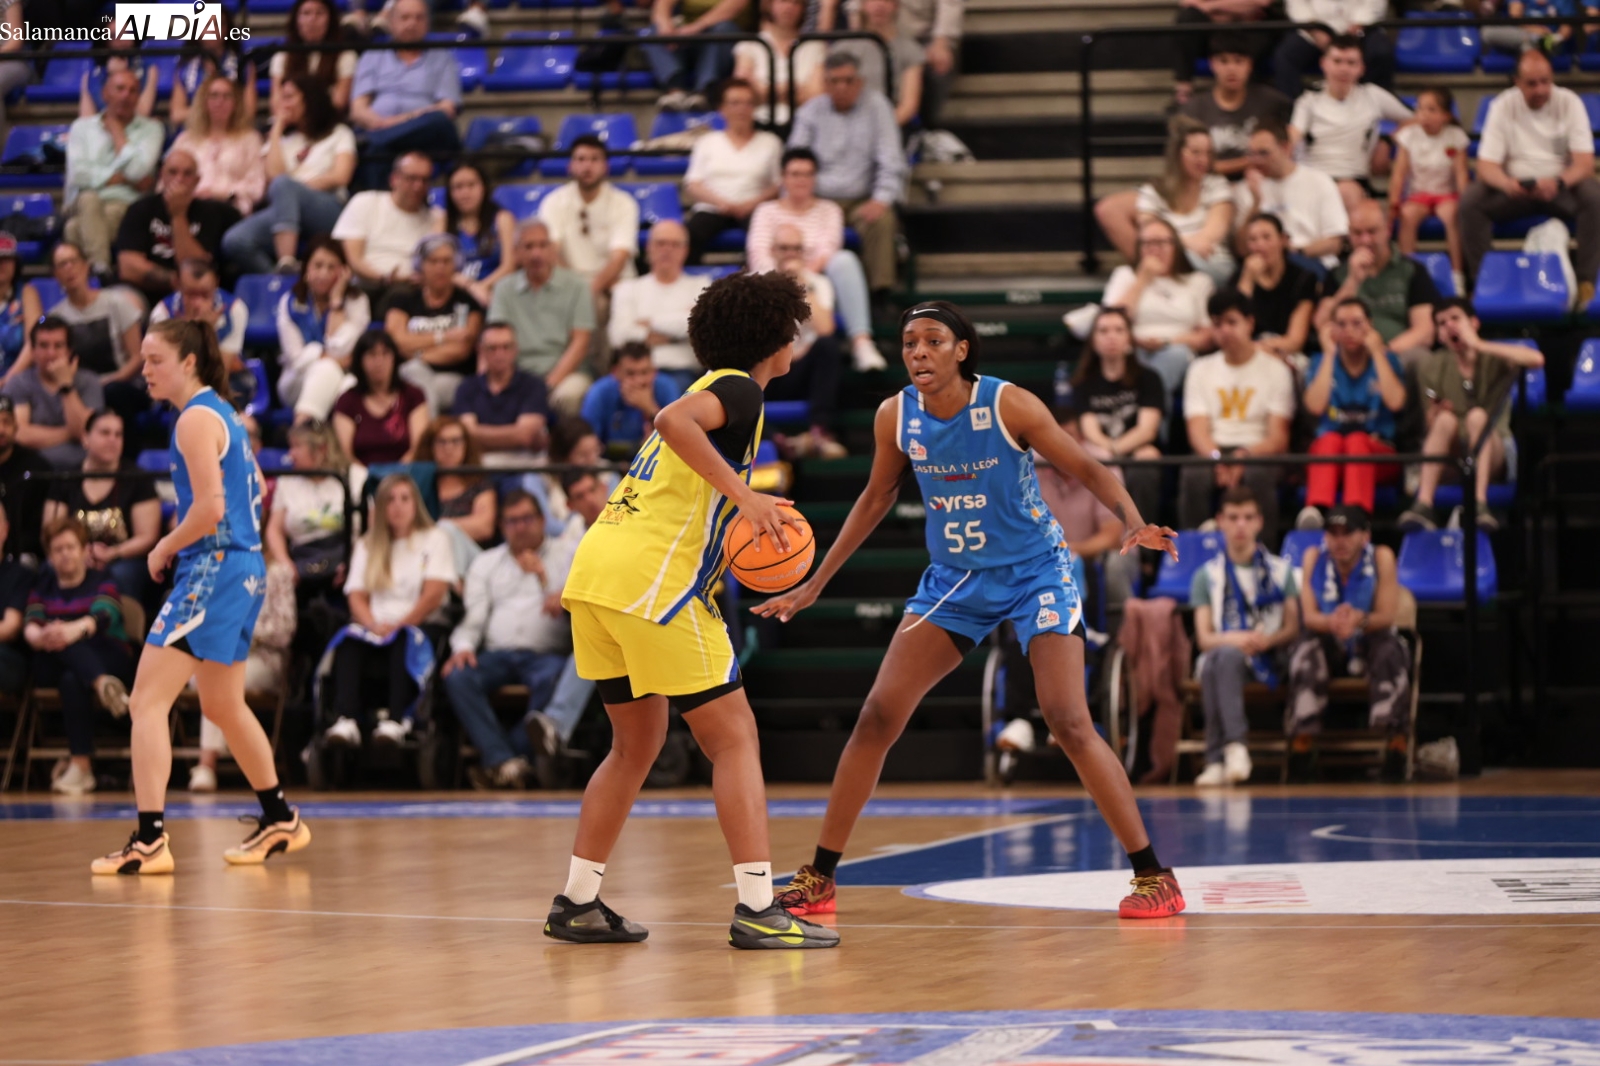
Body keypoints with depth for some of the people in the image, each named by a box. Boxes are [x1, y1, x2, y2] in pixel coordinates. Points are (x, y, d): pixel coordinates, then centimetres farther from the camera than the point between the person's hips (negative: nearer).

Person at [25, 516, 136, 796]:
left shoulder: (101, 582, 8)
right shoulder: (43, 587, 17)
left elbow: (102, 617, -15)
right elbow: (30, 625, -2)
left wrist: (76, 630, -40)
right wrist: (39, 636, -30)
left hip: (108, 659, -2)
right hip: (53, 666, 2)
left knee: (72, 680, -38)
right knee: (58, 638, -34)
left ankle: (81, 766, -44)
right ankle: (101, 683, -55)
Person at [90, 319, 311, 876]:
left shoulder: (196, 419, -13)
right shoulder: (224, 412, 15)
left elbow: (209, 509, -22)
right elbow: (255, 490, 24)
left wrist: (164, 548, -7)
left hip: (212, 572, -10)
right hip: (244, 569, 10)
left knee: (146, 700, -12)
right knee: (221, 705, 24)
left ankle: (150, 839, -19)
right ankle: (280, 820, 35)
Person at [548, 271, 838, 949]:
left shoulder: (712, 389, 27)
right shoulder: (739, 389, -2)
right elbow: (674, 422, -23)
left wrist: (751, 531, 16)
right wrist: (743, 494, -24)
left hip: (595, 574, 9)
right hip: (652, 583, -9)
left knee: (637, 743, 19)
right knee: (734, 739, -5)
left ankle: (577, 904, 18)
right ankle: (757, 910, -11)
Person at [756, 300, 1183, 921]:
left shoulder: (1010, 406, -20)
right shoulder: (896, 416, -7)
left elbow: (1086, 470, -13)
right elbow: (878, 496, 9)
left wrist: (1133, 522, -32)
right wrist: (817, 582, 10)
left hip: (1035, 572, -4)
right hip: (953, 579, 4)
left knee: (1069, 723, -16)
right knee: (878, 716, -4)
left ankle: (1153, 876, -7)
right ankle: (818, 879, 6)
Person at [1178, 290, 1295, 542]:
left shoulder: (1275, 369, 8)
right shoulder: (1201, 369, 17)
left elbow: (1279, 439, 0)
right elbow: (1198, 431, 4)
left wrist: (1246, 455, -22)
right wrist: (1217, 458, -19)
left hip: (1258, 454, -2)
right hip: (1212, 452, 2)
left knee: (1258, 477, -38)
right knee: (1193, 477, -34)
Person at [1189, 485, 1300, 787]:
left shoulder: (1280, 570, 15)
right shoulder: (1207, 576, 15)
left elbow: (1293, 629, 8)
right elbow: (1204, 637, 5)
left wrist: (1267, 640, -15)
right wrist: (1237, 639, -16)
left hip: (1267, 660, -1)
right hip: (1220, 654, 1)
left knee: (1222, 658, -36)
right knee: (1225, 655, -37)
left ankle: (1217, 759, -44)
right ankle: (1234, 746, -46)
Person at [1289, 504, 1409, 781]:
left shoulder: (1381, 558, -11)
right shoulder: (1314, 557, -6)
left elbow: (1386, 616, -17)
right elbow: (1309, 616, -14)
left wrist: (1359, 620, -41)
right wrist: (1332, 622, -39)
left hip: (1370, 643, -1)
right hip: (1330, 646, 1)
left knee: (1391, 653, -33)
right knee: (1306, 654, -31)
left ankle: (1397, 740, -38)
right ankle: (1302, 744, -37)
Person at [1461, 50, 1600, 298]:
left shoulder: (1569, 103, -6)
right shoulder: (1503, 106, -4)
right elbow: (1486, 165, -8)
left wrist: (1558, 182, -36)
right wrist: (1505, 183, -34)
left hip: (1561, 187, -1)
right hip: (1515, 187, 1)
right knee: (1470, 200, -27)